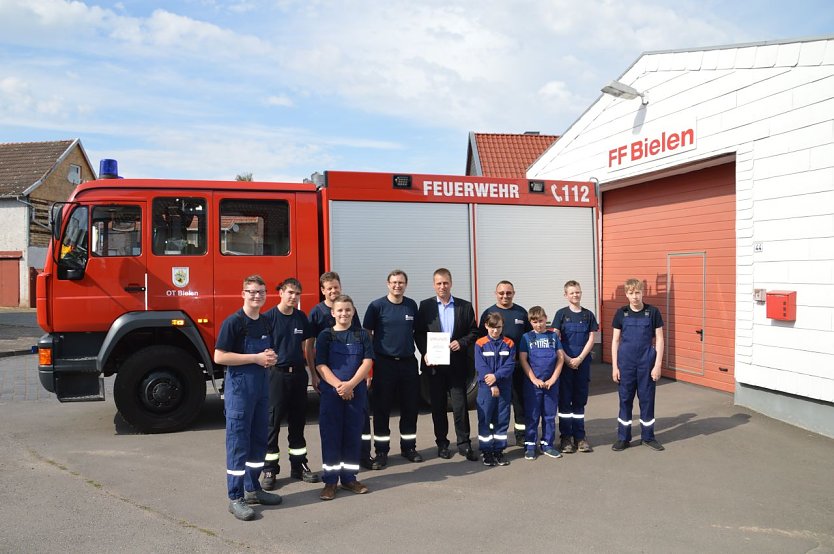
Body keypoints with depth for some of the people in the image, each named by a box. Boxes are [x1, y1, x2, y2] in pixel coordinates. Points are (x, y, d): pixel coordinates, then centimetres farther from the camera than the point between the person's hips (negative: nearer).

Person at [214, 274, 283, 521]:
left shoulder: (265, 322, 11)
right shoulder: (233, 322, -12)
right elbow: (219, 357, -17)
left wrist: (270, 357, -1)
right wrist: (256, 358, -19)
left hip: (261, 387, 8)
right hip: (238, 387, -8)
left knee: (259, 440, 14)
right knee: (238, 442, -3)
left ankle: (252, 489, 27)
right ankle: (236, 498, 5)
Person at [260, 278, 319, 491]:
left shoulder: (301, 317, 7)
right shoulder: (269, 317, -7)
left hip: (298, 373, 5)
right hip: (276, 373, -5)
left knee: (297, 421, 12)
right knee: (272, 422, 1)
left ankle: (299, 466, 23)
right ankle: (270, 470, 11)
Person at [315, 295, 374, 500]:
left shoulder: (362, 334, 5)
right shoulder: (325, 335, 2)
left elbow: (367, 362, -3)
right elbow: (321, 365, -5)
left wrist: (351, 384, -15)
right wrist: (338, 385, -17)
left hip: (357, 392, 2)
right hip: (331, 393, -1)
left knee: (353, 434, 7)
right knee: (331, 435, 1)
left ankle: (349, 478, 19)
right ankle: (330, 481, 10)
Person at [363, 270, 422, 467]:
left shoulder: (412, 305, 7)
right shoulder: (377, 306, -5)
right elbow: (367, 334, -3)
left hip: (408, 362, 4)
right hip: (384, 363, -4)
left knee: (410, 406, 9)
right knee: (382, 408, 2)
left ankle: (408, 447, 23)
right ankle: (381, 452, 12)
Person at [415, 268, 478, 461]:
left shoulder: (465, 306, 5)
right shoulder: (425, 306, 4)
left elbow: (473, 332, 5)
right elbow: (418, 333, 2)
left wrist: (461, 343, -12)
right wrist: (425, 353, -11)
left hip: (457, 363, 0)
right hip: (434, 363, 0)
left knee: (460, 404, 0)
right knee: (438, 405, 8)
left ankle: (464, 444, 10)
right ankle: (442, 443, 19)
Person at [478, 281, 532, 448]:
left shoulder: (521, 312, 9)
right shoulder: (488, 313, 2)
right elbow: (481, 339, 2)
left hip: (518, 364, 2)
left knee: (520, 400, 7)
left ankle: (521, 435, 17)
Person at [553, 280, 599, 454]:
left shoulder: (588, 315, 5)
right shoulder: (561, 314, -1)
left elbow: (591, 339, 0)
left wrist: (579, 359, -10)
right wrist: (567, 359, -12)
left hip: (582, 363, 2)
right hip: (565, 362, -2)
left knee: (580, 400, 8)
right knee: (565, 399, 2)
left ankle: (579, 436, 16)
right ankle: (566, 437, 10)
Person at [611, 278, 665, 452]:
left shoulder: (652, 312, -3)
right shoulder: (621, 313, 0)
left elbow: (659, 340, -1)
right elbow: (615, 340, 4)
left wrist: (657, 365, -6)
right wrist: (614, 366, 0)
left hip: (646, 363, -1)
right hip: (626, 363, 1)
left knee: (647, 398, 7)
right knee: (625, 399, 7)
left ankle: (648, 436, 22)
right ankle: (623, 438, 17)